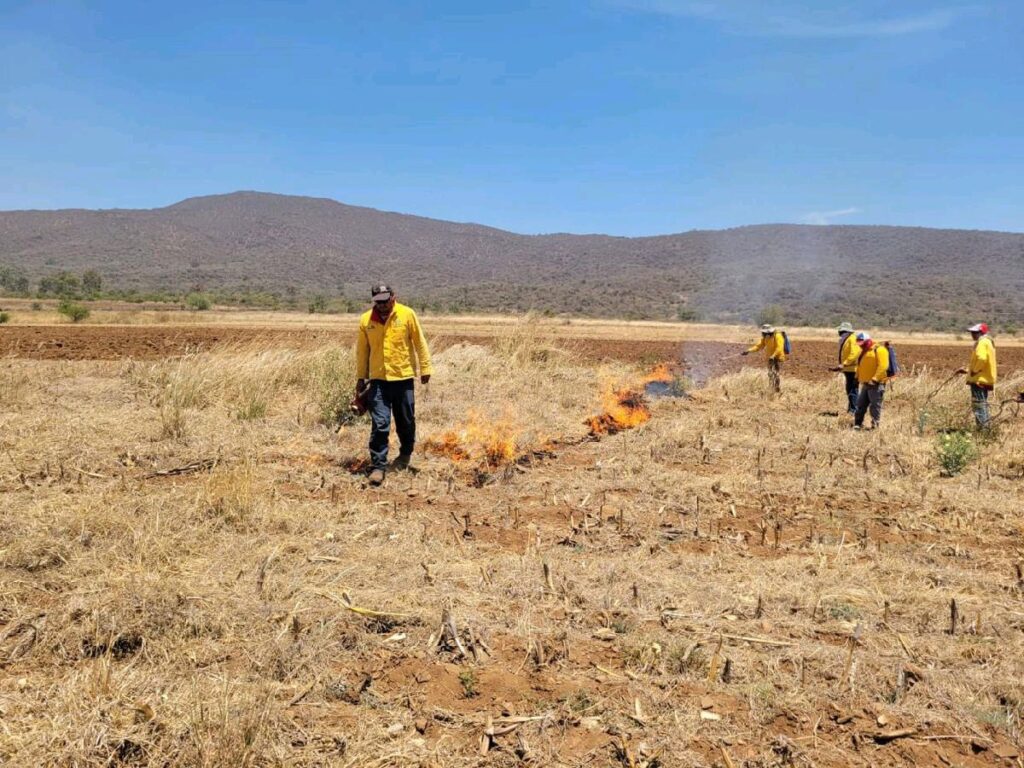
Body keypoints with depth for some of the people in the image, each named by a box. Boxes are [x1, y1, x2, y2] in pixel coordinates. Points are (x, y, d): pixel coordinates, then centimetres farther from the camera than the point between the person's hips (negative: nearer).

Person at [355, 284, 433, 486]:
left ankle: (405, 454, 37)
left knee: (406, 421, 13)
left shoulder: (407, 314, -5)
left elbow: (420, 342, 0)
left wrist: (425, 368, 0)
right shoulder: (366, 320, -1)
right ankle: (378, 466, 1)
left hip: (403, 378, 0)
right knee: (379, 425, -6)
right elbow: (362, 350, 8)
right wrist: (361, 377, 10)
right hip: (378, 379, 0)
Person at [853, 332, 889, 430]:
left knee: (875, 405, -3)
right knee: (861, 404, 11)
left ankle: (875, 425, 3)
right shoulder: (863, 352, 19)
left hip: (876, 384, -9)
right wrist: (857, 377, 17)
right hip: (866, 384, 9)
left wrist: (875, 379, -23)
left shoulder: (879, 350, -10)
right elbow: (860, 366, 29)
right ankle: (858, 424, 18)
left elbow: (883, 366, -19)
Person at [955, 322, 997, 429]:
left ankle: (983, 428, -9)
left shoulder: (982, 342, -13)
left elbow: (981, 359, -29)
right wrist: (967, 370, 19)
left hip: (979, 379, -11)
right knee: (982, 404, 16)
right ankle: (985, 428, 21)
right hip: (984, 379, 11)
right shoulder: (987, 342, 19)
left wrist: (974, 371, -16)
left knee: (978, 404, -8)